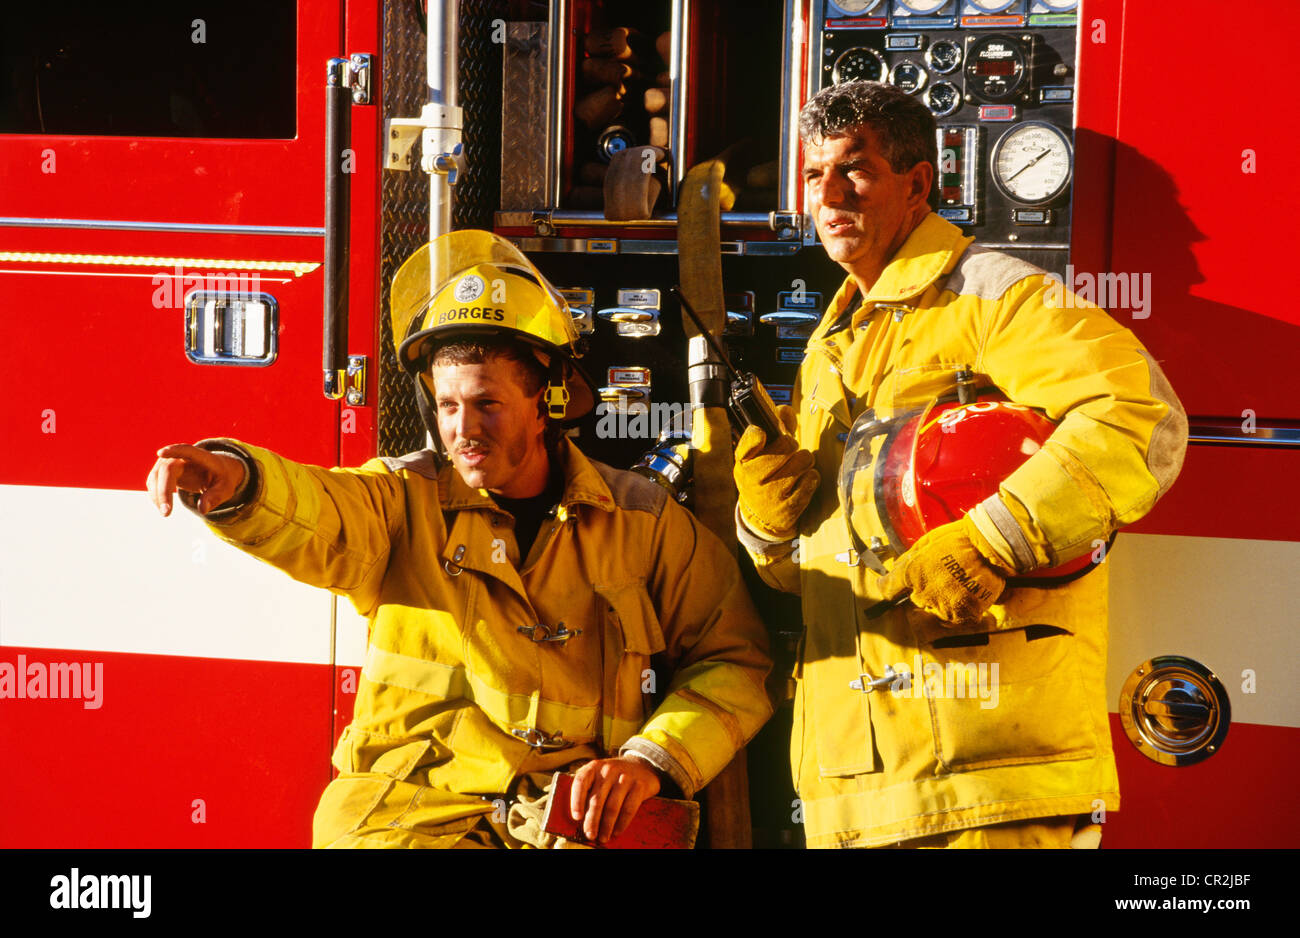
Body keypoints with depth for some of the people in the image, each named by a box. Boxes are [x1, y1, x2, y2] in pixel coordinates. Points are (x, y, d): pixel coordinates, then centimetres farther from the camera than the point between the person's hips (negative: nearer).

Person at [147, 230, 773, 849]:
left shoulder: (644, 522, 9)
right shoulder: (406, 499, 8)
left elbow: (735, 660, 10)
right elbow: (315, 521, -14)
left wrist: (652, 759, -7)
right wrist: (234, 481, -37)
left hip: (580, 819, 1)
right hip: (404, 810, 0)